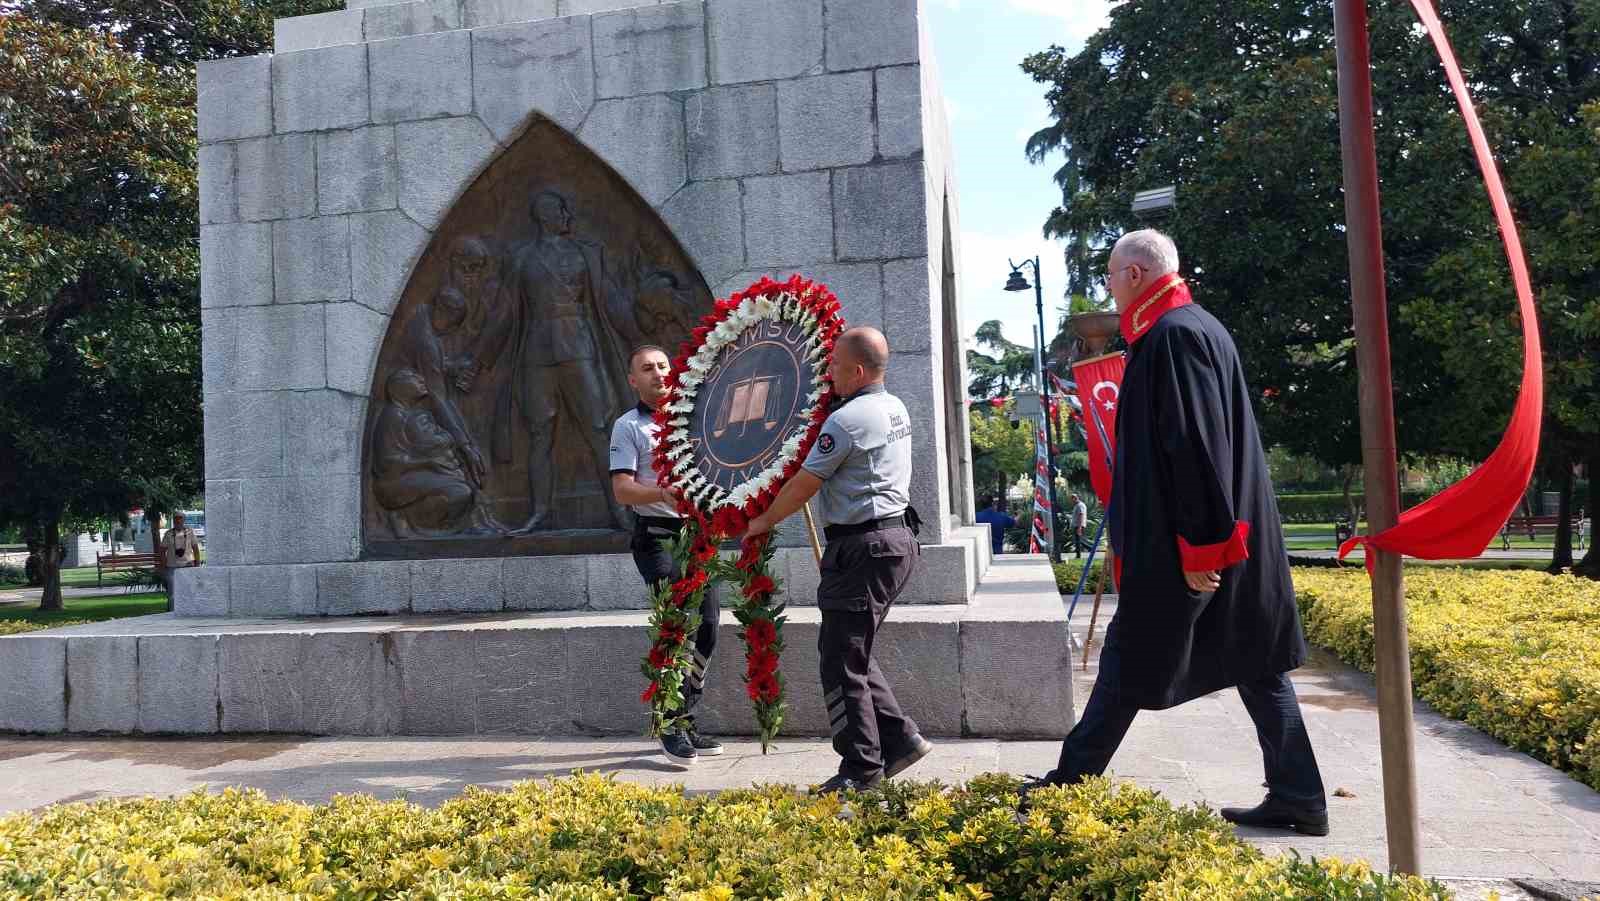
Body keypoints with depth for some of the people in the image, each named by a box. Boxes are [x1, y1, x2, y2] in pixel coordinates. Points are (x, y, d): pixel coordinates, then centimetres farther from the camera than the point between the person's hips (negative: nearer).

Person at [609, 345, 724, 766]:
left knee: (707, 622, 4)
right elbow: (622, 489, -9)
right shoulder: (629, 426, 1)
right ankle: (672, 724, -4)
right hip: (657, 536, -6)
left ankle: (684, 720, 19)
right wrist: (664, 493, -26)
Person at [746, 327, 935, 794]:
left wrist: (765, 520, 4)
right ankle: (899, 738, 18)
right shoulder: (895, 408, 13)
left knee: (841, 659, -1)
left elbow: (803, 485, -11)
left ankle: (862, 768, 5)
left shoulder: (847, 420, -16)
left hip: (864, 548, -10)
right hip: (897, 538, 10)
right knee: (853, 650, 18)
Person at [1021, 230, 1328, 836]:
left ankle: (1072, 781, 16)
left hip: (1183, 539, -10)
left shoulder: (1175, 334, -16)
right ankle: (1298, 799, 17)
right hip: (1223, 535, 10)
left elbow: (1195, 444, -22)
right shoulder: (1190, 328, 16)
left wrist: (1198, 547, -21)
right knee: (1255, 664, 11)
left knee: (1130, 660, 2)